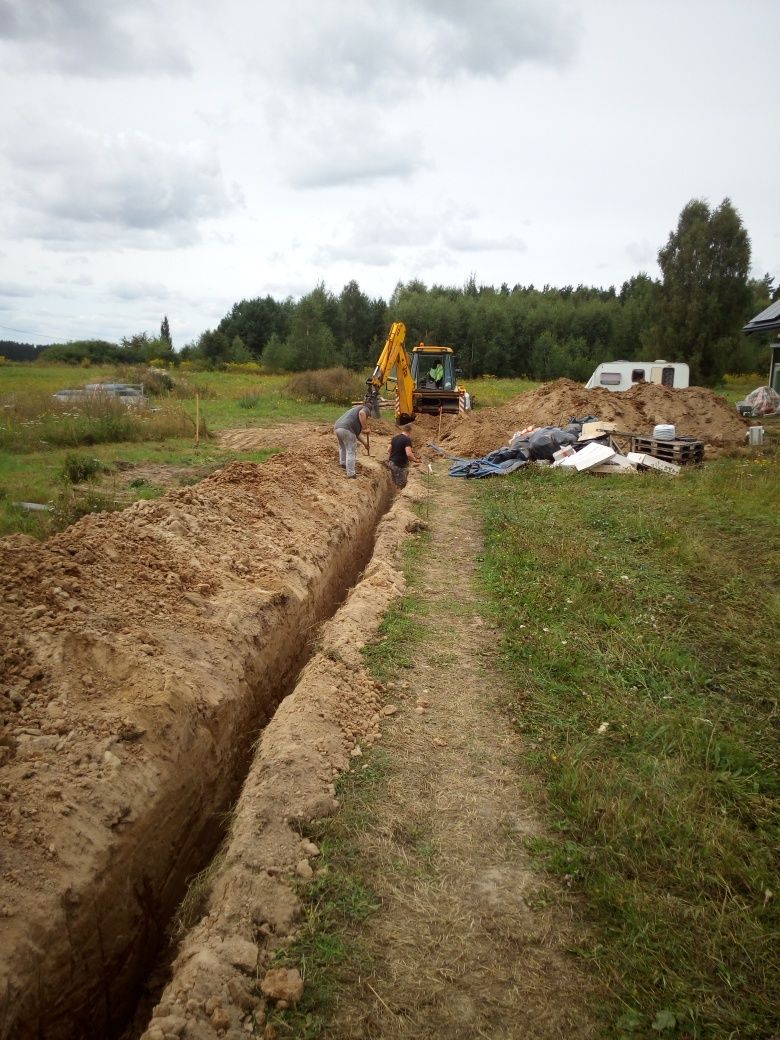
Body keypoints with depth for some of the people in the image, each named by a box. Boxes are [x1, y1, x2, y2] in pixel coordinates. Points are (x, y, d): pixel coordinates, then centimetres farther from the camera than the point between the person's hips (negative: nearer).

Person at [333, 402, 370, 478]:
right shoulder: (365, 409, 14)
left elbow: (357, 433, 38)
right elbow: (362, 413, -15)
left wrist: (365, 443, 43)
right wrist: (365, 428, -11)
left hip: (337, 428, 8)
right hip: (346, 429, -8)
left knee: (342, 446, 33)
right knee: (351, 451, 2)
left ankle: (343, 463, 46)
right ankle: (351, 473, 5)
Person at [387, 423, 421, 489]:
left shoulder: (395, 438, 7)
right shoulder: (407, 439, -17)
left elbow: (389, 451, 15)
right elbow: (409, 454, -26)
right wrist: (416, 460, -13)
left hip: (392, 463, 8)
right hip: (400, 465, -8)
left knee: (395, 483, 18)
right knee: (401, 484, 2)